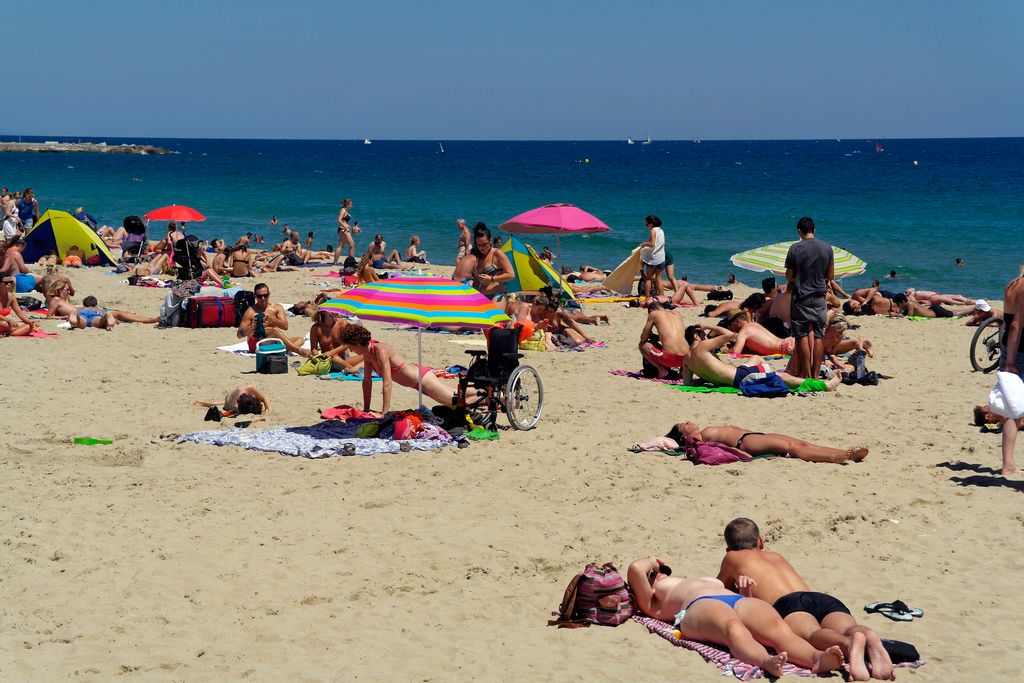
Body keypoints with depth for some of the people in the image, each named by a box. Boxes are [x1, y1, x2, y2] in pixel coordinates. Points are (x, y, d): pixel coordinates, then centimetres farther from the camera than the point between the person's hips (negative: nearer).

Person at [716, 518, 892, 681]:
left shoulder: (732, 558, 35)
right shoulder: (777, 556, 46)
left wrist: (739, 588, 64)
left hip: (787, 603, -4)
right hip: (825, 598, 4)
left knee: (811, 635, -36)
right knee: (847, 630, -28)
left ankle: (850, 643, -71)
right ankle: (870, 640, -64)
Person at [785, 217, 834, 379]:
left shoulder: (795, 248, -8)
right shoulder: (827, 248, -1)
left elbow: (789, 276, -2)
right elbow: (831, 277, 4)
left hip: (800, 297, -2)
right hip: (819, 297, 2)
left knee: (802, 336, 2)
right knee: (818, 335, 6)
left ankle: (807, 373, 2)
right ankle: (815, 374, 6)